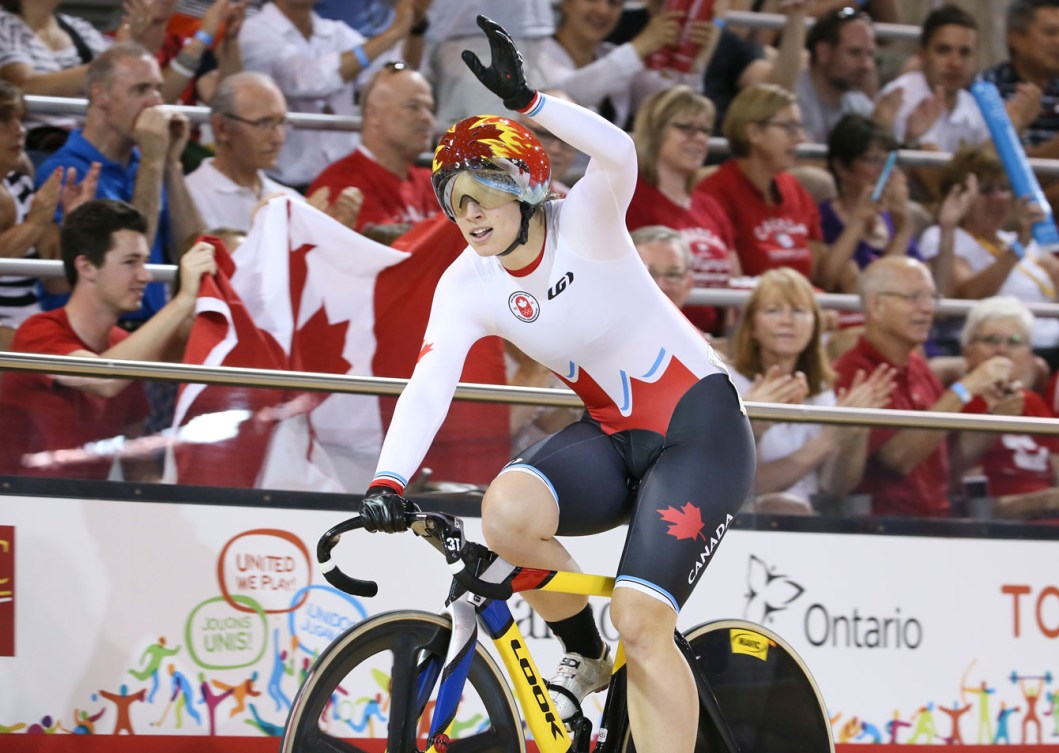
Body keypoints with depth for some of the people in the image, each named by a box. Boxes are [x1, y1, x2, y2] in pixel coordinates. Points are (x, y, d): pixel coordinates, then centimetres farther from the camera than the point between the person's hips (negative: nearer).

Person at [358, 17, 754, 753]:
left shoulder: (584, 224, -15)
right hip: (613, 437, 5)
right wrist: (387, 483, -32)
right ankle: (584, 659, 0)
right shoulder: (466, 286, -5)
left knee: (641, 622, -18)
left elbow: (618, 154, -37)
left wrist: (526, 101, -50)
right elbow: (428, 386, -17)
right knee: (506, 511, -26)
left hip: (699, 428, -5)